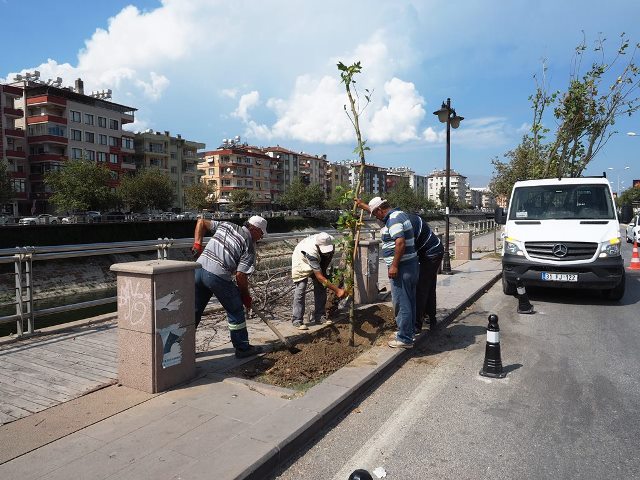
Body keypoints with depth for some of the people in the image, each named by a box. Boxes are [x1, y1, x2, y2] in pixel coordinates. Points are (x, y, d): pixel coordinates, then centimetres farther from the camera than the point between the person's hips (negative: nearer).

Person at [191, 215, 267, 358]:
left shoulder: (226, 225, 16)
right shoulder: (249, 246, -1)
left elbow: (201, 222, 19)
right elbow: (240, 275, -7)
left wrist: (197, 244, 16)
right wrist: (246, 295, 7)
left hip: (199, 268, 6)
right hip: (218, 276, -6)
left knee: (194, 310, 18)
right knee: (235, 311, 11)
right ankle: (242, 348, 21)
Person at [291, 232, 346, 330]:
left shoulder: (329, 243, -28)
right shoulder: (311, 252, -45)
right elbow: (320, 277, -42)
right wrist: (337, 290, -42)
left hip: (318, 261, 6)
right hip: (301, 262, -6)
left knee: (321, 288, -1)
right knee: (300, 290, -14)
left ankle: (320, 317, 7)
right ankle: (297, 321, -10)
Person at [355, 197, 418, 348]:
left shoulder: (393, 219, -17)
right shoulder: (397, 213, 16)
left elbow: (400, 242, -28)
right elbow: (378, 211, 36)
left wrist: (394, 265, -25)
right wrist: (362, 205, 44)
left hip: (402, 267, -11)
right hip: (410, 265, 11)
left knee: (401, 302, -4)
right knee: (409, 300, 19)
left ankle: (405, 339, 2)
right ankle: (409, 330, 32)